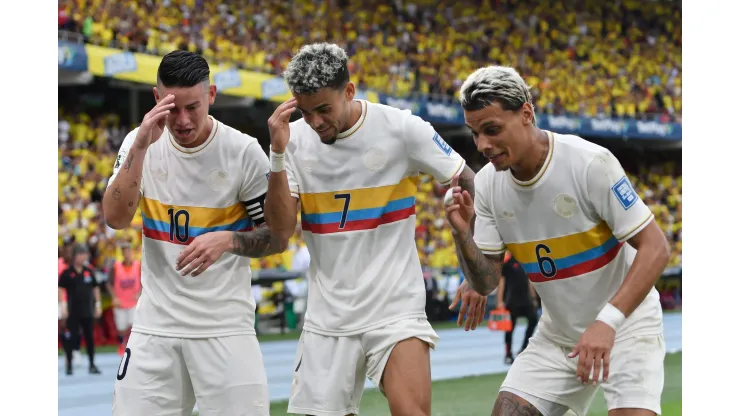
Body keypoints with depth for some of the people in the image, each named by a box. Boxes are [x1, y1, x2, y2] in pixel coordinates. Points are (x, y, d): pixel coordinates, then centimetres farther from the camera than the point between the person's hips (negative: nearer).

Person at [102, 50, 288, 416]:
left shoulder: (244, 152, -7)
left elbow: (279, 237, -1)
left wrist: (228, 240, -20)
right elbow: (115, 218, -12)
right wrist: (141, 146, -20)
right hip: (155, 326, 2)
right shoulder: (140, 143, 1)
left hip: (226, 326, -2)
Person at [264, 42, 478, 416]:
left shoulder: (401, 129, -9)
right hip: (327, 315, 3)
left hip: (396, 311, -3)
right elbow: (281, 228, -7)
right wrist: (278, 154, -18)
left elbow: (469, 185, -1)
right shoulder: (294, 139, -1)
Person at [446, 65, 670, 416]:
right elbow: (485, 283, 0)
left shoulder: (591, 162, -21)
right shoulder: (487, 184, -5)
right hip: (556, 337, 5)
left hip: (625, 328, -5)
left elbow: (654, 248, -21)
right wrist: (463, 235, -20)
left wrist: (607, 321, -31)